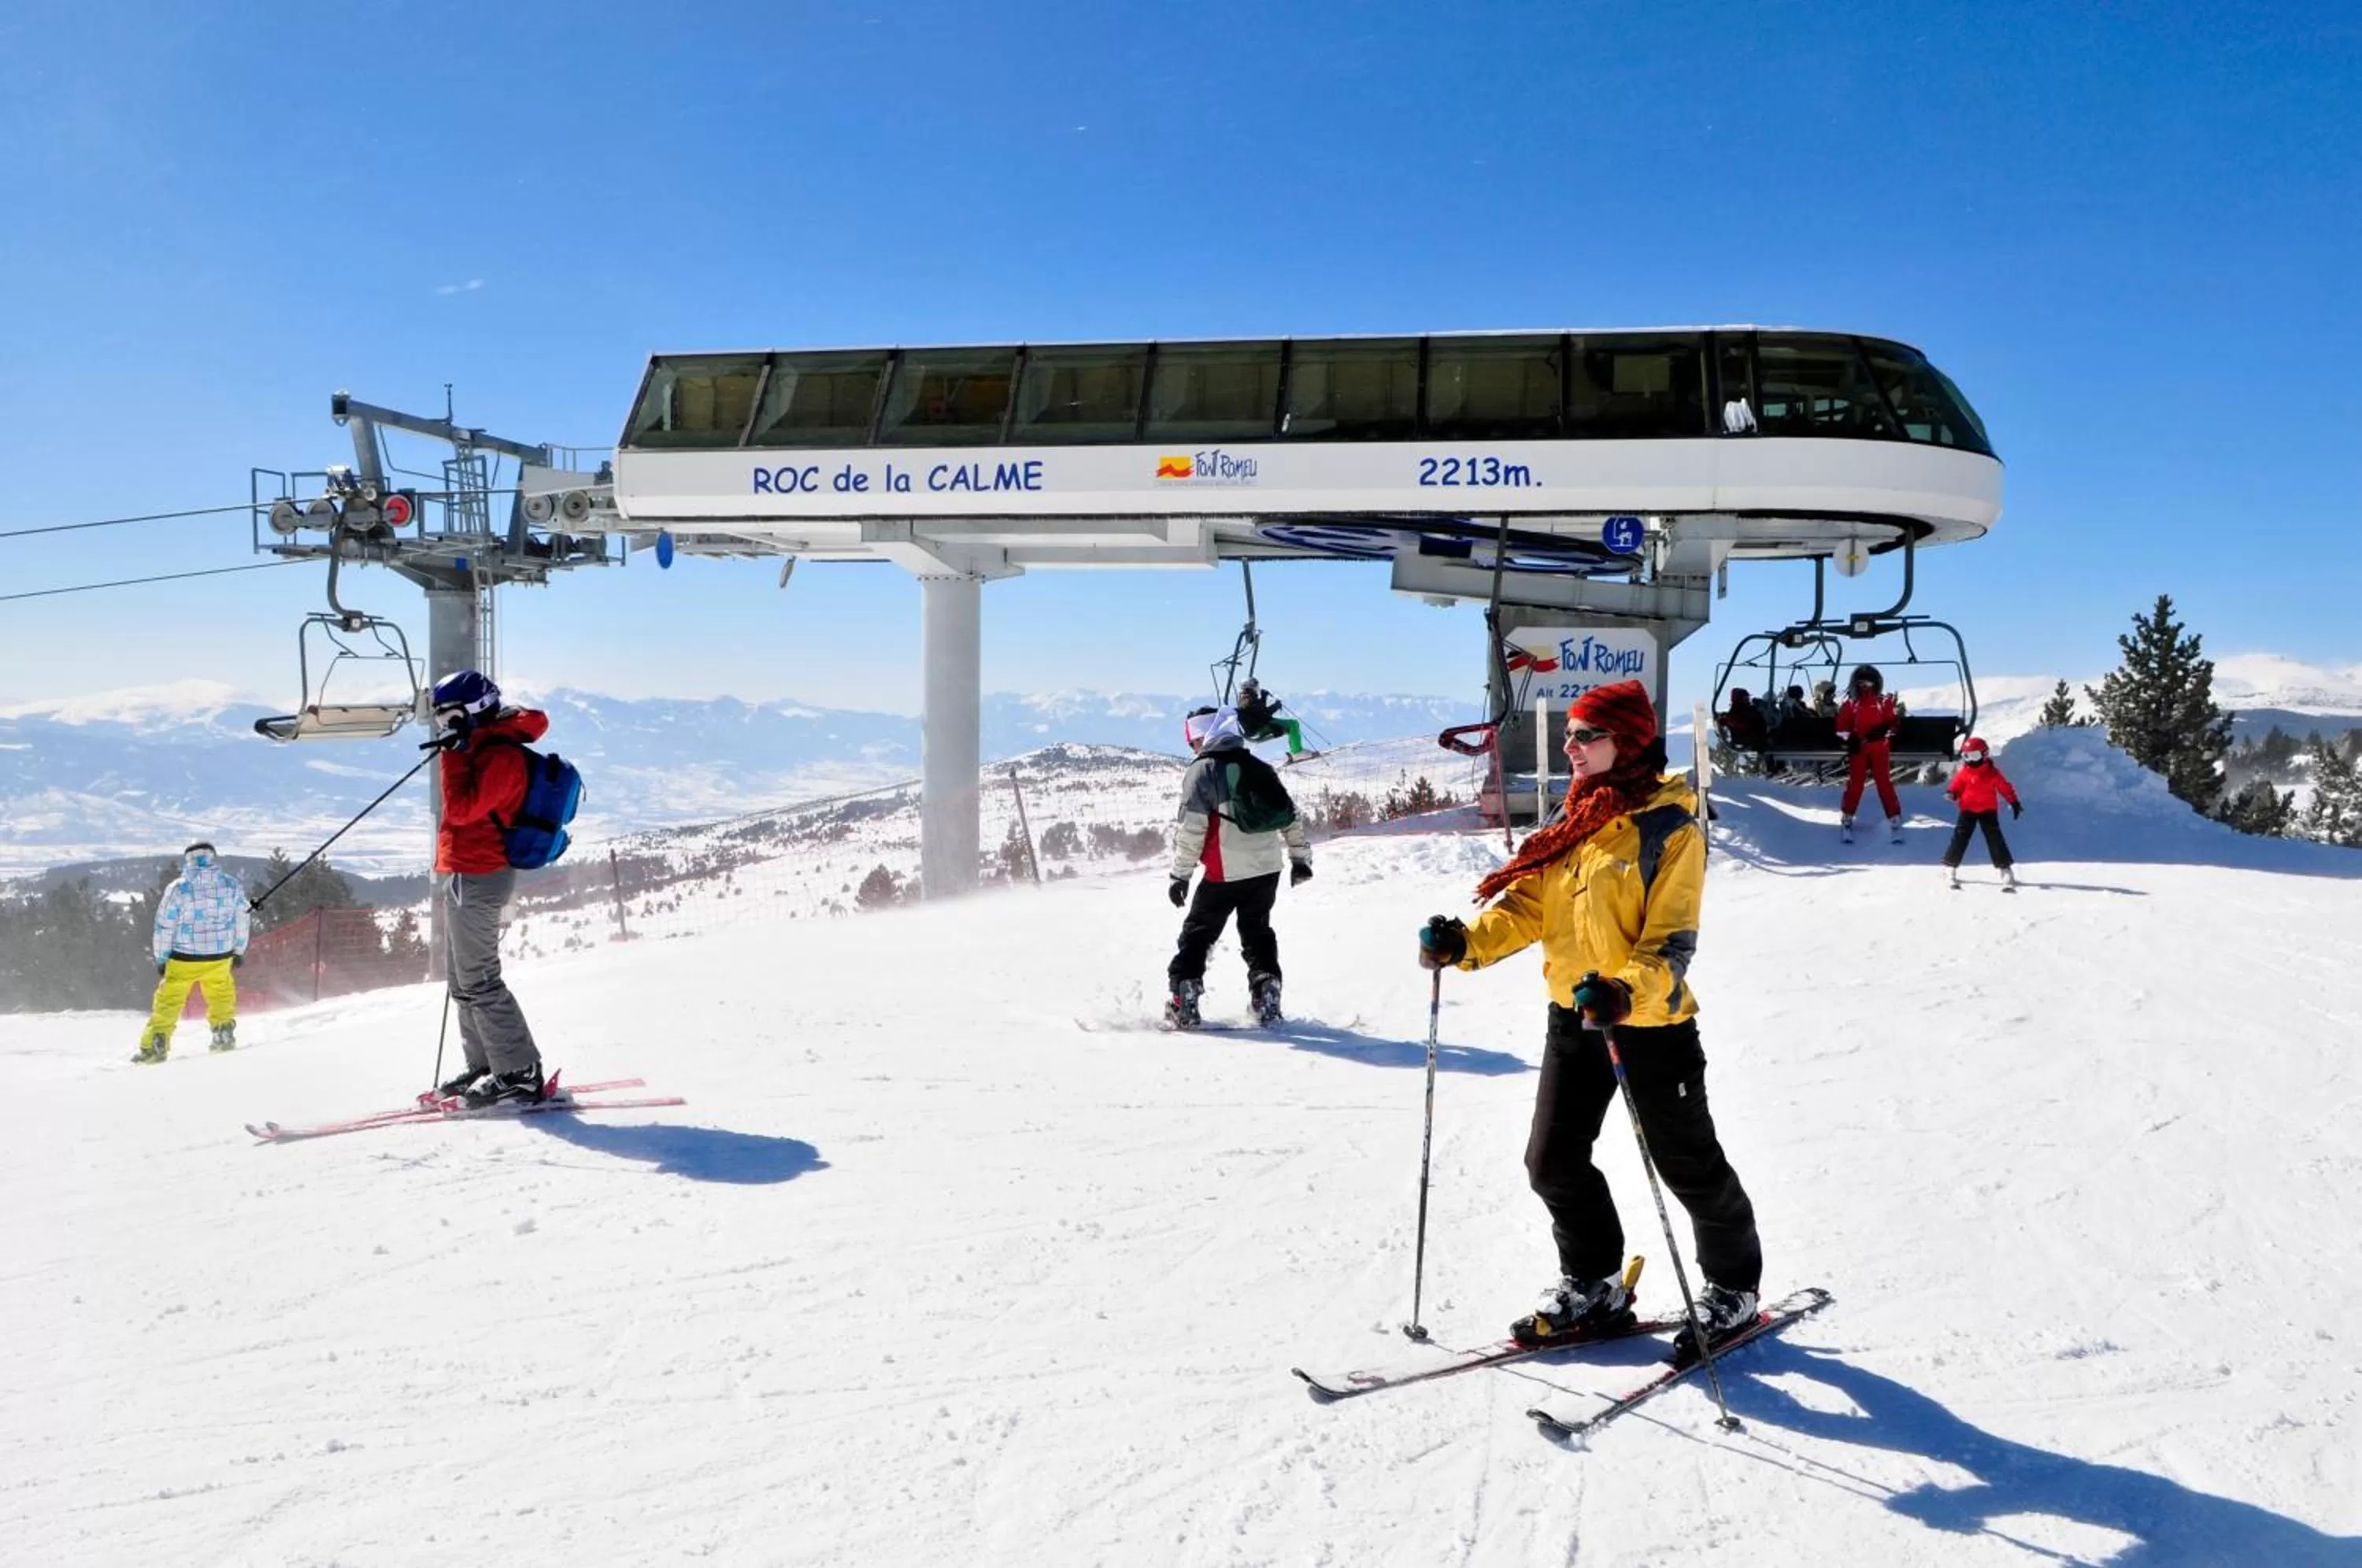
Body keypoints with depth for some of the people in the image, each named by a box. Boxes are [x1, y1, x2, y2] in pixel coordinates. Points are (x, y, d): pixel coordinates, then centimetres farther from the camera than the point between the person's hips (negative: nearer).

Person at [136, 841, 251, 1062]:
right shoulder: (232, 885, -4)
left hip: (183, 959, -1)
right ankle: (224, 1034, 23)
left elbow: (163, 927, -6)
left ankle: (154, 1046, 11)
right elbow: (243, 920, 5)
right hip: (220, 958, 1)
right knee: (221, 997, 25)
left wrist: (161, 959, 5)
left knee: (168, 1001, 12)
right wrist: (239, 951, 17)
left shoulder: (178, 888, -10)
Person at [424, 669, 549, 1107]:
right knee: (462, 979, 16)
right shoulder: (485, 747, 13)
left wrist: (454, 753, -20)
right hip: (468, 873, 11)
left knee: (478, 981, -10)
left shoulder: (500, 756, -18)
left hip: (477, 877, -11)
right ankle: (484, 1066, 23)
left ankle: (520, 1074, -7)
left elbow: (461, 808, -25)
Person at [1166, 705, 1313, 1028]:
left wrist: (1180, 874, -7)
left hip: (1226, 873, -5)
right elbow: (1290, 815, 16)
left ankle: (1182, 1007, 4)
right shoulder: (1259, 768, 13)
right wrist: (1301, 858, 24)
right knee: (1257, 932, 20)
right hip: (1268, 868, 5)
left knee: (1197, 935, 7)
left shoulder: (1202, 771, -6)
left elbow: (1191, 828, -12)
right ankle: (1267, 1001, 12)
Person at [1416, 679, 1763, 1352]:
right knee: (1553, 1162, 11)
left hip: (1651, 1024, -7)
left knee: (1687, 1165, 9)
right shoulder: (1573, 820, 6)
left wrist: (1626, 994, -38)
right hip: (1573, 1017, 7)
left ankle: (1734, 1285, 31)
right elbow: (1531, 905, 4)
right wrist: (1467, 942, -13)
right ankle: (1593, 1285, 31)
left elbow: (1671, 942, -20)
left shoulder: (1670, 828, -15)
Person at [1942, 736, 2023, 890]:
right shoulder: (1964, 773, 0)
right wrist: (1952, 792, -15)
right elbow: (1957, 785, 8)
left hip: (1988, 809, -1)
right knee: (1960, 838, -3)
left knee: (1995, 839, -7)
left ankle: (2006, 871, -6)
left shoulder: (1993, 772, -3)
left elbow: (2006, 787, 6)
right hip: (1968, 809, 1)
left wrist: (2015, 802, 8)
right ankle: (1950, 868, 7)